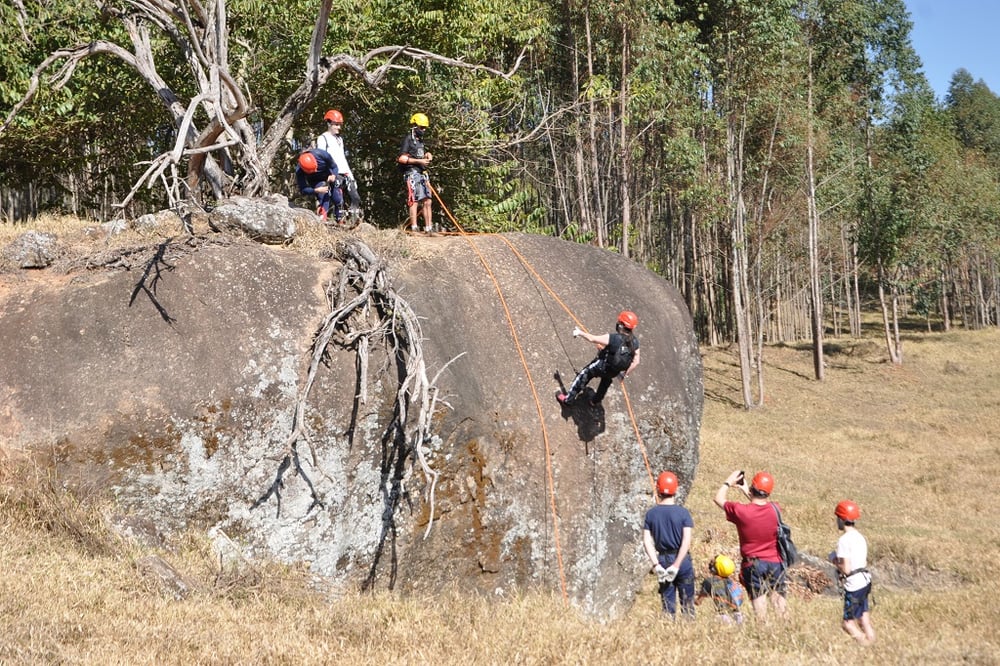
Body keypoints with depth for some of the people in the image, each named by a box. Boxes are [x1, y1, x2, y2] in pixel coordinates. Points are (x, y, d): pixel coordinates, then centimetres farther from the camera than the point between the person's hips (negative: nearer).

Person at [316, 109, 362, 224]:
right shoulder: (322, 138, 0)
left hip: (345, 174, 7)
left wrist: (350, 173, 18)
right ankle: (341, 223, -11)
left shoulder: (339, 139, 23)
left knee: (356, 198, -2)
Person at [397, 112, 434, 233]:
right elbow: (401, 158, -14)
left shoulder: (420, 140, 19)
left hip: (422, 173, 8)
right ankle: (414, 227, -10)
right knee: (414, 200, -10)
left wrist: (427, 155, 13)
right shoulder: (408, 139, -6)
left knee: (427, 201, 5)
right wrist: (419, 161, -16)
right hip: (412, 172, -8)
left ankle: (428, 228, 6)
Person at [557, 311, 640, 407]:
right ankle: (596, 401, 57)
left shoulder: (613, 338, -31)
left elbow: (592, 339, -20)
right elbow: (636, 362, -11)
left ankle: (568, 398, 29)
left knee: (584, 375, 18)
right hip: (614, 372, 5)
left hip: (601, 366, -5)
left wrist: (580, 333, -1)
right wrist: (625, 374, 5)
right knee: (606, 381, 36)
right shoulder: (634, 342, -17)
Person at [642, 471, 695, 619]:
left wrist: (656, 565, -9)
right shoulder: (683, 512, -8)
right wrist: (676, 565, -16)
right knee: (687, 602, 6)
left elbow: (647, 541, -7)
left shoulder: (651, 514, -1)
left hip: (662, 560, 2)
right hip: (682, 559, -2)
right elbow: (686, 541, -15)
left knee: (668, 602, 9)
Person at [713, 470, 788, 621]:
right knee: (778, 598, 10)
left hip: (752, 564, -3)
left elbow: (719, 499, 2)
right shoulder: (775, 510, -6)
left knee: (759, 603, 2)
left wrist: (729, 482, 17)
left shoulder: (740, 511, -16)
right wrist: (746, 491, 24)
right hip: (775, 563, 3)